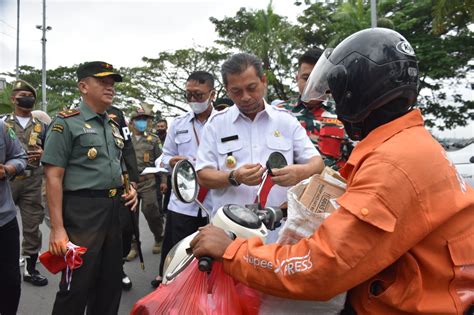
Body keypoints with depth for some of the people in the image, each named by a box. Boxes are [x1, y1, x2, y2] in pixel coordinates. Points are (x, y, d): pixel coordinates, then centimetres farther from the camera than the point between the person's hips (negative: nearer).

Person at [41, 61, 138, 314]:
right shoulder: (67, 122, -7)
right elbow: (53, 177, -13)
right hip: (82, 211, -7)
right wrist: (57, 228, -18)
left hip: (114, 210, 7)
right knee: (76, 287, 0)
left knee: (111, 283, 17)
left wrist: (128, 189, 7)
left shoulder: (113, 125, 15)